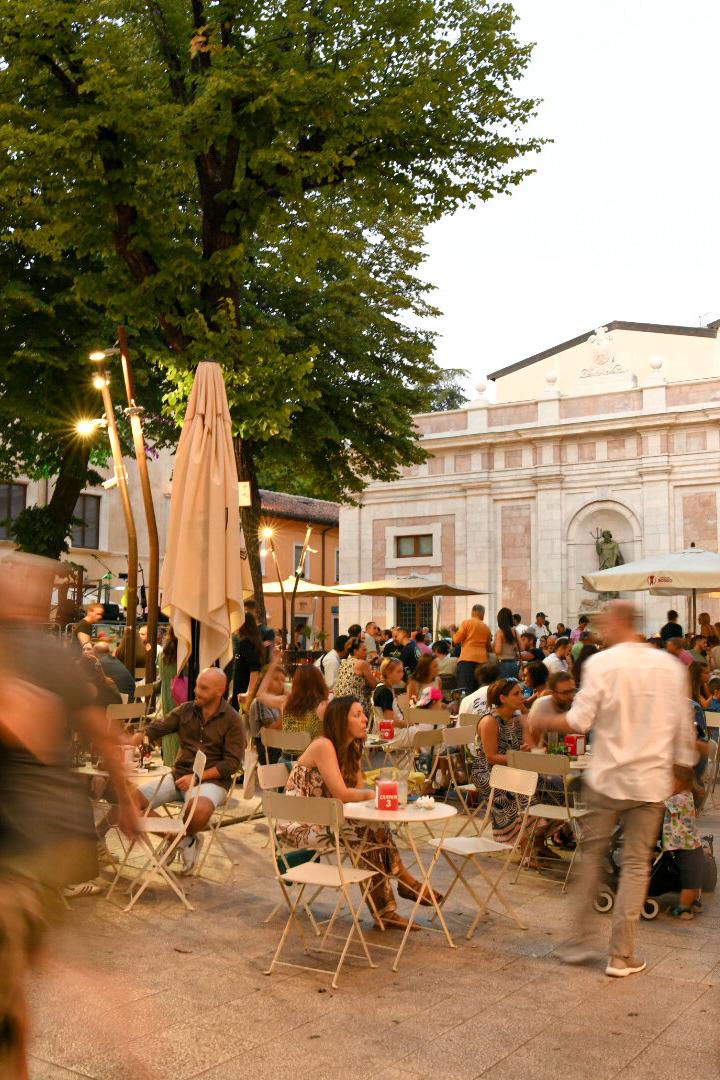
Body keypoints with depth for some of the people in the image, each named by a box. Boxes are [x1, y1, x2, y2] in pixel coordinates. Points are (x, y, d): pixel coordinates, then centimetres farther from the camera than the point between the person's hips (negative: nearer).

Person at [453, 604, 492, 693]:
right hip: (482, 659, 4)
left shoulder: (466, 622, 2)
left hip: (467, 659, -4)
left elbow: (456, 640, -1)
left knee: (465, 688, -13)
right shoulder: (486, 627, 15)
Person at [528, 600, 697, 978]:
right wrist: (682, 768, 19)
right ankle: (622, 955, 12)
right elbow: (683, 727, 7)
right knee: (636, 864, 8)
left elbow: (580, 720, -14)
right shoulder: (670, 666, 2)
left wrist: (541, 723, 1)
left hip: (607, 777, -2)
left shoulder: (602, 663, -10)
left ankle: (580, 941, 20)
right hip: (651, 780, 2)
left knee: (592, 854, 14)